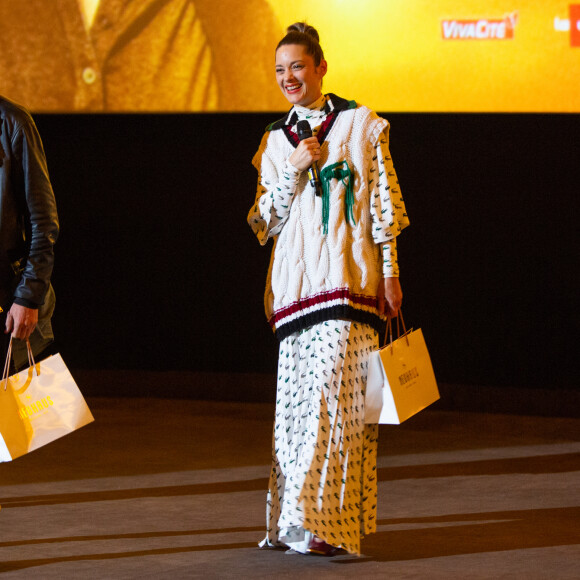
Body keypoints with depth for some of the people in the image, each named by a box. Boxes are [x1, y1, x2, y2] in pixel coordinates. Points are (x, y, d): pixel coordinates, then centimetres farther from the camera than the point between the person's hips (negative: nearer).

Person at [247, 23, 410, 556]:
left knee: (332, 389, -14)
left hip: (347, 277, -4)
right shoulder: (276, 141, 15)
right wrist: (294, 171, -4)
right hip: (295, 281, 5)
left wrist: (390, 272, -3)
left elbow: (383, 203, 3)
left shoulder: (361, 125, 3)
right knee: (296, 396, 3)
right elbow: (267, 221, 11)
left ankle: (325, 521, -16)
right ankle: (295, 517, 11)